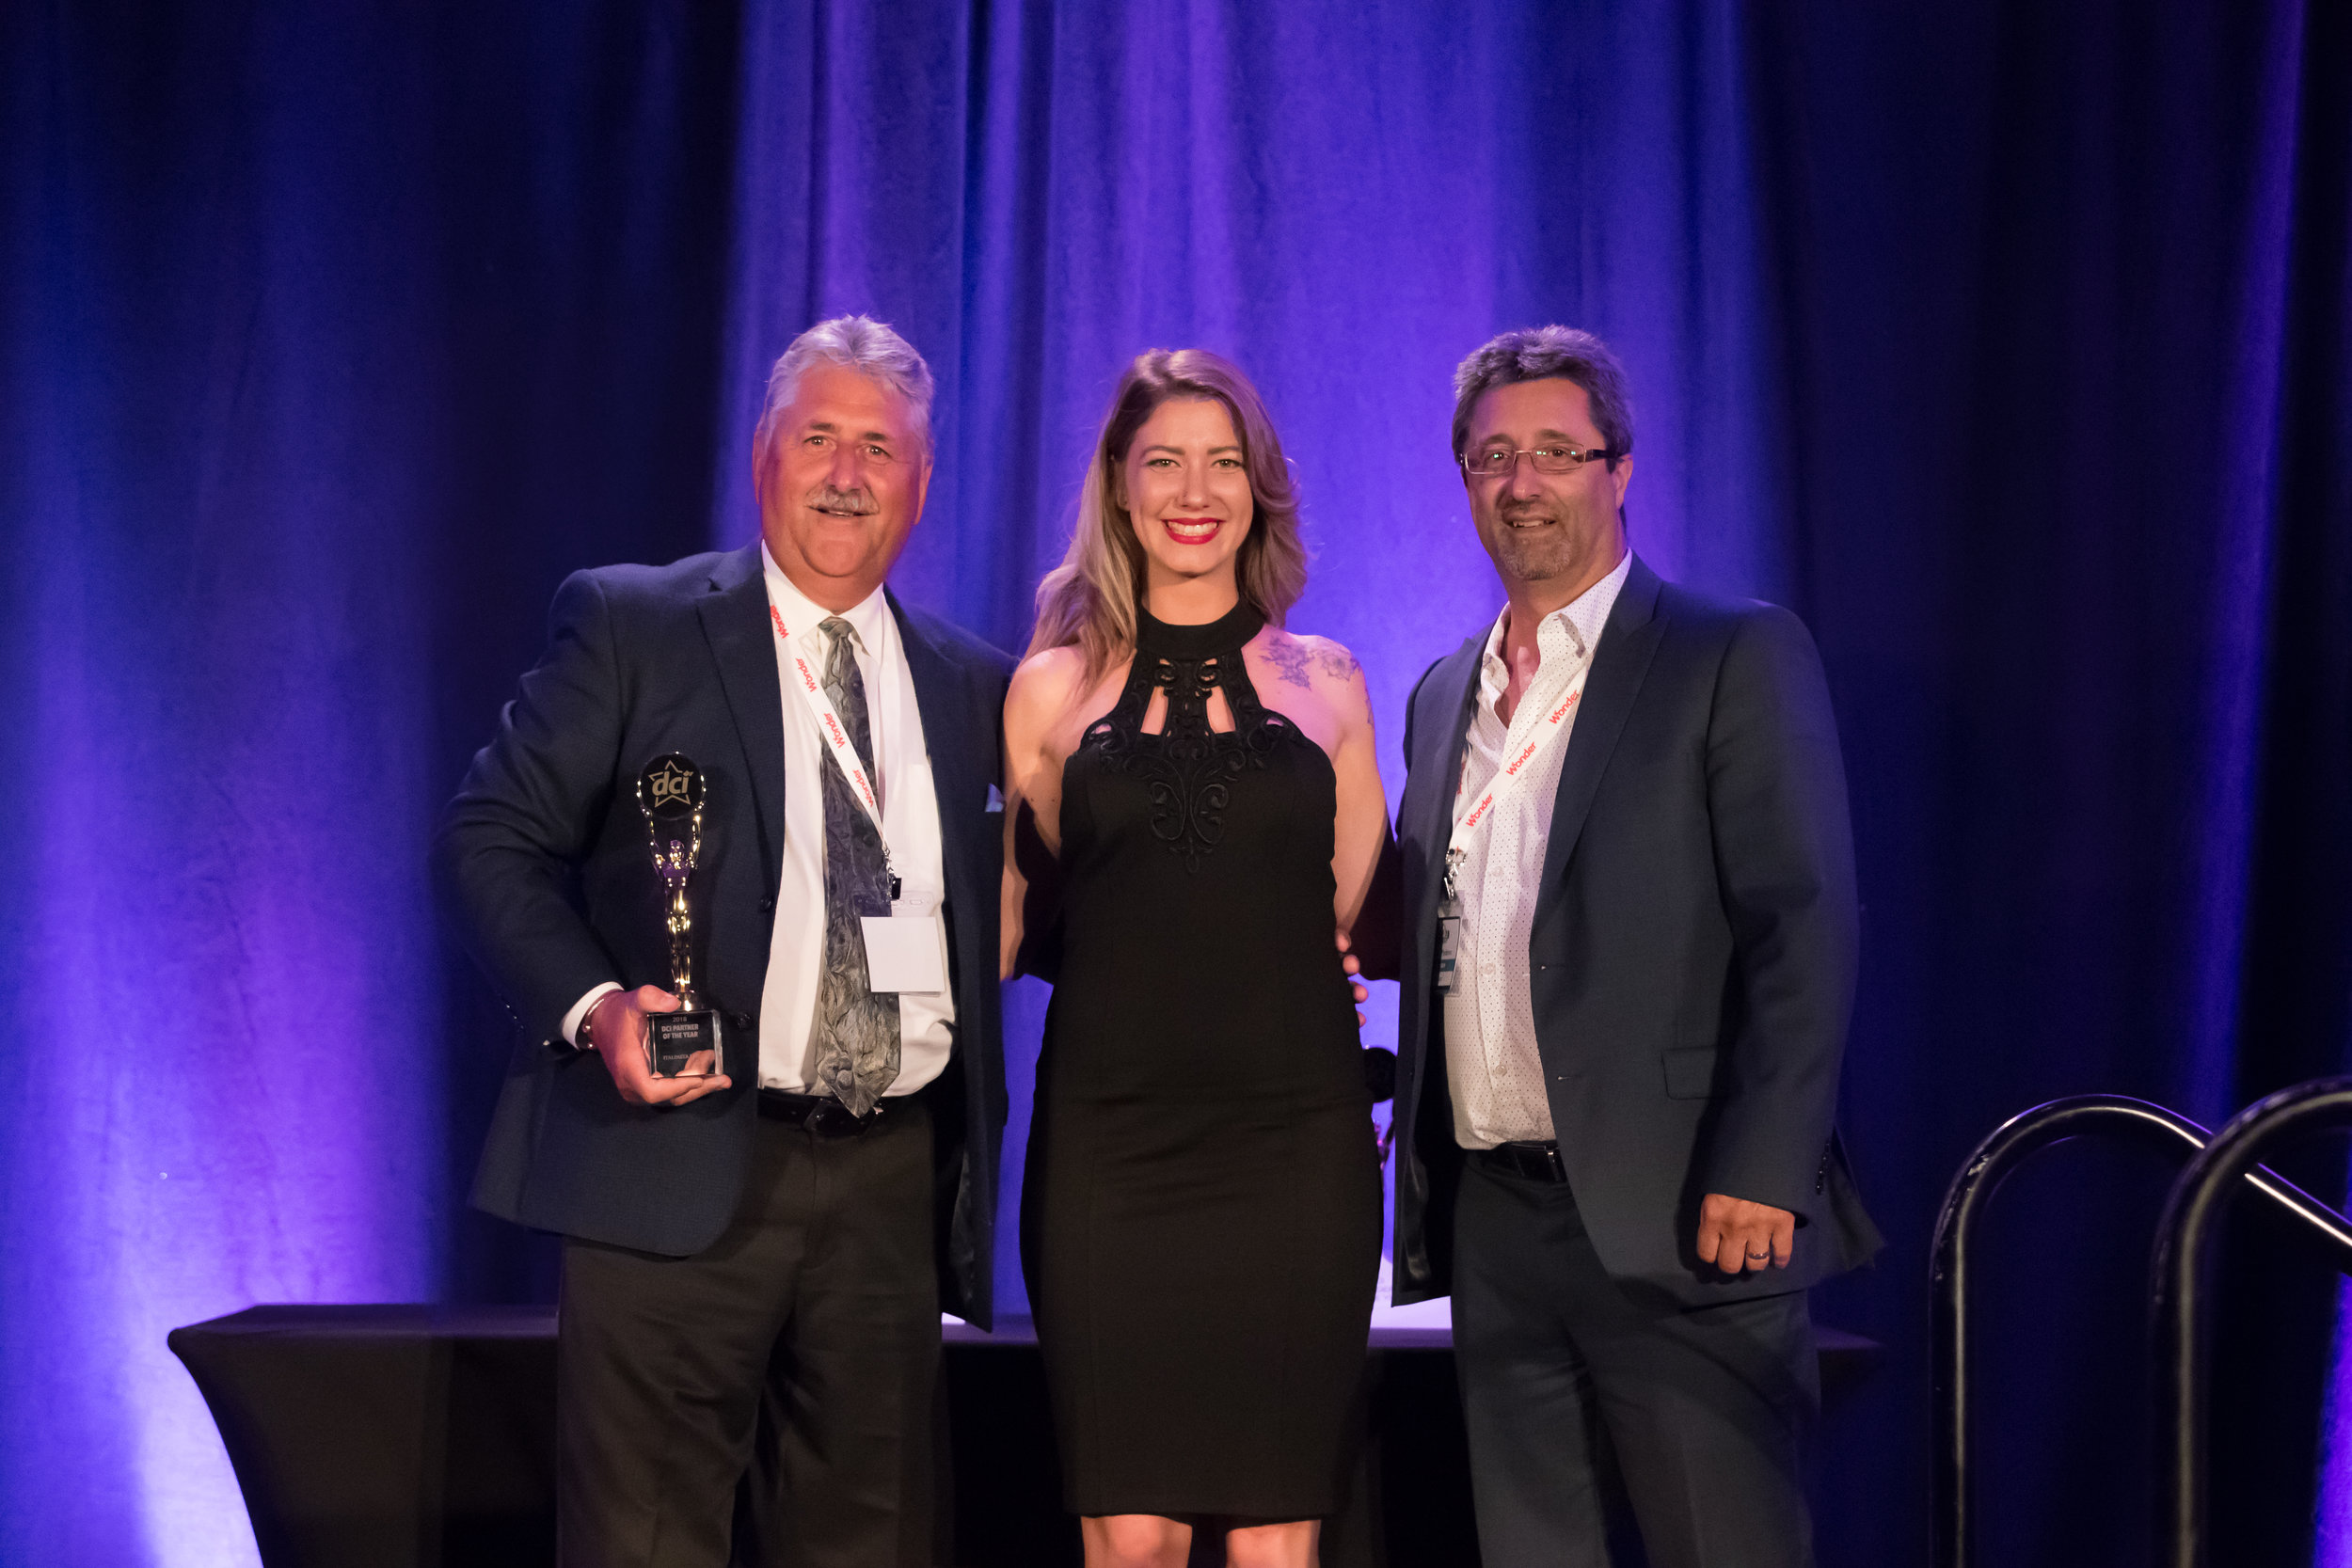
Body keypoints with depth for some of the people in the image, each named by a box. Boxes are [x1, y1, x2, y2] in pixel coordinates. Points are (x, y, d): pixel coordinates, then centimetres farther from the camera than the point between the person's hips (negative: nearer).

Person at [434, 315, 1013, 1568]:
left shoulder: (971, 686, 15)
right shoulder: (629, 626, 3)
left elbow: (1015, 900, 22)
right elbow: (490, 840, -2)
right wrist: (591, 1007, -16)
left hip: (894, 1182, 4)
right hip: (681, 1168, -4)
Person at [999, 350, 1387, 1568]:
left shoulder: (1327, 682, 11)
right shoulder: (1052, 688, 9)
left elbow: (1362, 911, 16)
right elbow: (1011, 922, 12)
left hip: (1294, 1146, 1)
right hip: (1109, 1146, 0)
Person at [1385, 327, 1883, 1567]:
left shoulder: (1735, 658, -1)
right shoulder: (1443, 696, 18)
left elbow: (1804, 928, -9)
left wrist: (1760, 1173, -17)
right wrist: (1421, 1183, 9)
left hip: (1676, 1217, -6)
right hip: (1494, 1221, 6)